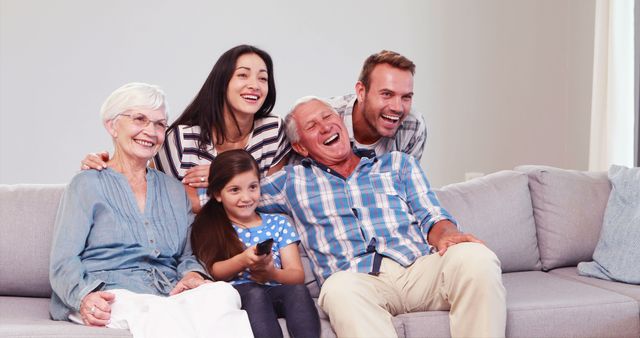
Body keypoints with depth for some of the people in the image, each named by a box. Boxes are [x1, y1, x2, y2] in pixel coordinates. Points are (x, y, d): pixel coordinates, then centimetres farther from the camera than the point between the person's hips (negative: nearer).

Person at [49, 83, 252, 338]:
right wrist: (84, 297, -23)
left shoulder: (175, 190, 24)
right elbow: (63, 261, -1)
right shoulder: (87, 184, 9)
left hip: (170, 296, 5)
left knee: (223, 293, -30)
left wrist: (192, 274, -4)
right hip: (110, 299, -5)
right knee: (158, 314, -40)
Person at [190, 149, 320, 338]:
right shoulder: (210, 227, 17)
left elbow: (298, 276, 9)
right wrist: (243, 260, -20)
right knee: (254, 292, -37)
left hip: (276, 292, 2)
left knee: (298, 290, -32)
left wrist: (272, 274, -14)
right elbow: (212, 272, 0)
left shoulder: (278, 223, 20)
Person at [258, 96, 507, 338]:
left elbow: (431, 218, 13)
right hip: (357, 279, -1)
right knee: (339, 289, -39)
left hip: (419, 268, 2)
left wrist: (448, 236, -8)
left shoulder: (397, 163, 24)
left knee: (475, 257, -31)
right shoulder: (292, 181, 23)